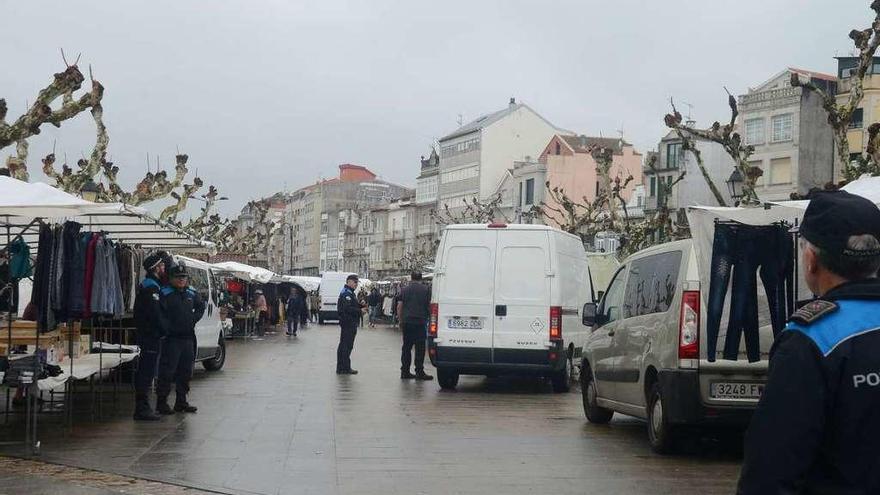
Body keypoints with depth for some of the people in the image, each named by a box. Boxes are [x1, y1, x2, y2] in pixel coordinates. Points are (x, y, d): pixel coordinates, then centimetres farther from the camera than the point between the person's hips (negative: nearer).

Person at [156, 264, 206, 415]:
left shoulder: (192, 293, 11)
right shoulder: (165, 293, -8)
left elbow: (201, 307, 26)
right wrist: (167, 327, -17)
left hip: (188, 337, 7)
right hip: (171, 338, -6)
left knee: (185, 371, 12)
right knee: (167, 371, -6)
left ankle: (181, 402, 22)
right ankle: (162, 402, 0)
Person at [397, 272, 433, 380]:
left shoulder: (405, 289, 9)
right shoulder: (425, 290, 2)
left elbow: (399, 306, 7)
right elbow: (429, 306, 4)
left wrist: (400, 321, 15)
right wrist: (430, 318, 17)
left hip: (407, 322, 3)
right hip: (420, 322, -3)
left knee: (406, 347, 8)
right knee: (420, 348, -1)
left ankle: (405, 371, 9)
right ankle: (419, 372, -2)